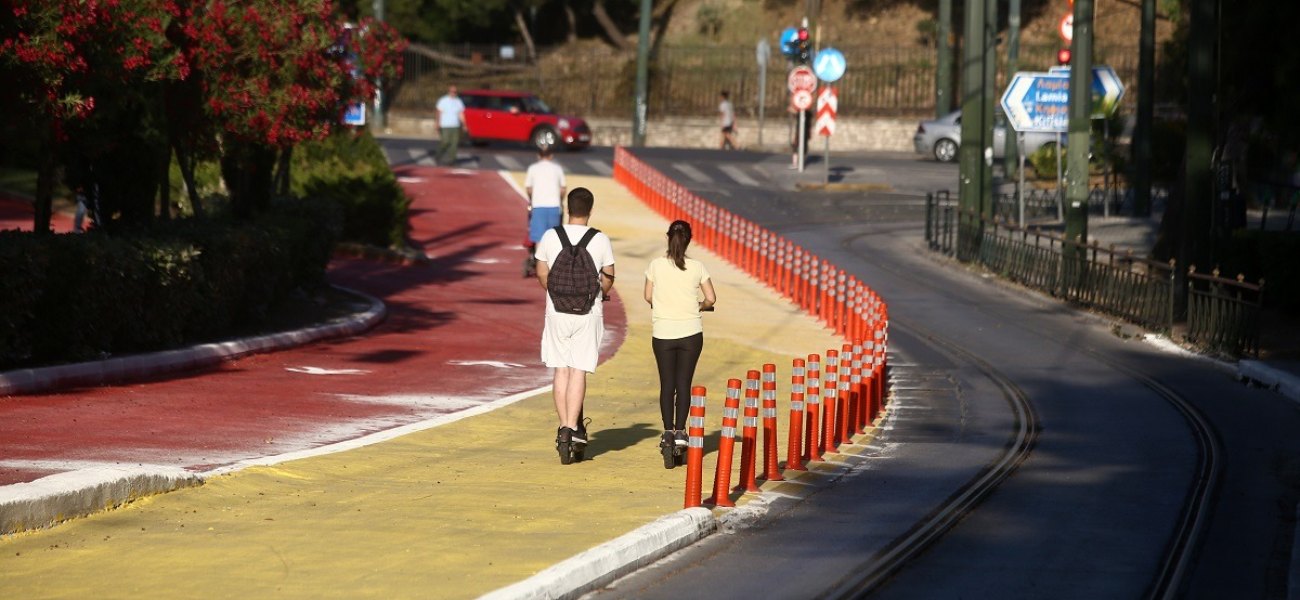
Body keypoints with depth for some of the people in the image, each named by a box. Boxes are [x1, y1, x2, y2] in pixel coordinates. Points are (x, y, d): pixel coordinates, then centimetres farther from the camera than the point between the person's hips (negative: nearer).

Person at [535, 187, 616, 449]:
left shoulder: (550, 237, -2)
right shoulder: (601, 241, -6)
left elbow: (541, 273, 7)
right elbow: (608, 278, 3)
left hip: (557, 311, 2)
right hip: (589, 313, -2)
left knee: (561, 370, 10)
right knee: (578, 371, -1)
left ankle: (564, 425, 13)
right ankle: (572, 427, -7)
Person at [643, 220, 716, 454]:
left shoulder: (656, 265, -5)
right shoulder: (697, 267, -5)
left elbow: (648, 296, 1)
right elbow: (711, 299, -2)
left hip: (663, 333, 0)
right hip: (690, 333, 0)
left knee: (667, 383, 8)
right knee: (684, 382, 5)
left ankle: (668, 431, 6)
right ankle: (680, 431, 1)